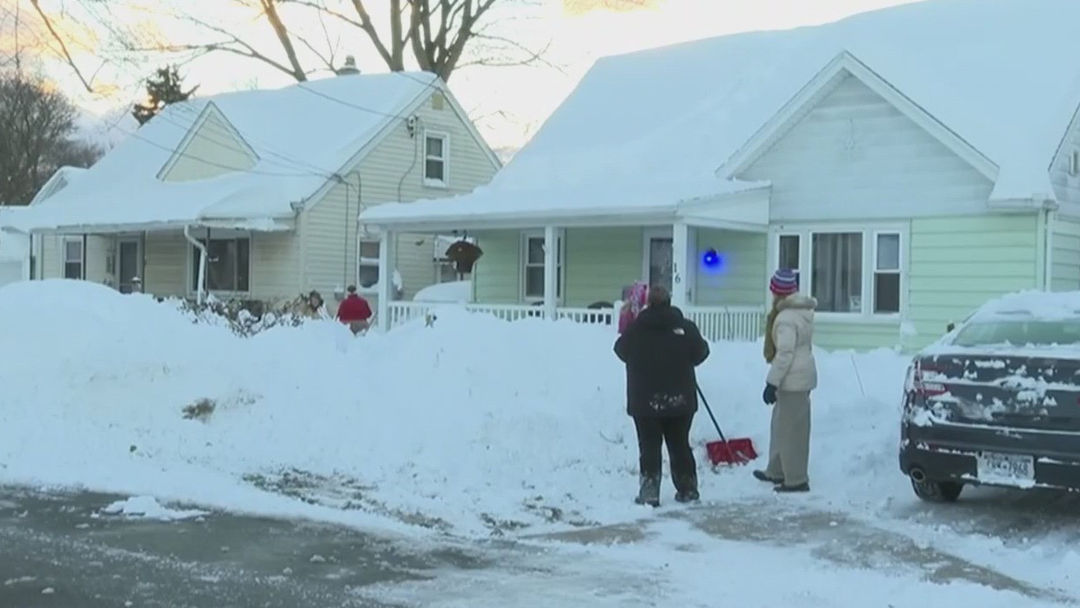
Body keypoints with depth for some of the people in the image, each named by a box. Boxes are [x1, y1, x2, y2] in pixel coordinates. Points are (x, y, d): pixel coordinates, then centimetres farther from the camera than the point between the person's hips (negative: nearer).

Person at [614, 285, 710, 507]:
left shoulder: (635, 329, -8)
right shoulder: (685, 327, -6)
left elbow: (622, 350, 8)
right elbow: (700, 353, 5)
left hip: (644, 401, -2)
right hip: (680, 400, 2)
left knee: (649, 447, 4)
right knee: (680, 445, 14)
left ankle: (649, 492, -4)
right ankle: (687, 489, 20)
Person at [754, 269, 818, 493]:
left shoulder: (785, 318, -20)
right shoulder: (804, 311, 11)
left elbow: (784, 354, -23)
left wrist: (772, 383, -19)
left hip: (792, 379, -10)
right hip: (803, 375, 10)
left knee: (791, 429, -3)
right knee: (781, 423, 19)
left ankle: (796, 480, 2)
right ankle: (776, 470, 30)